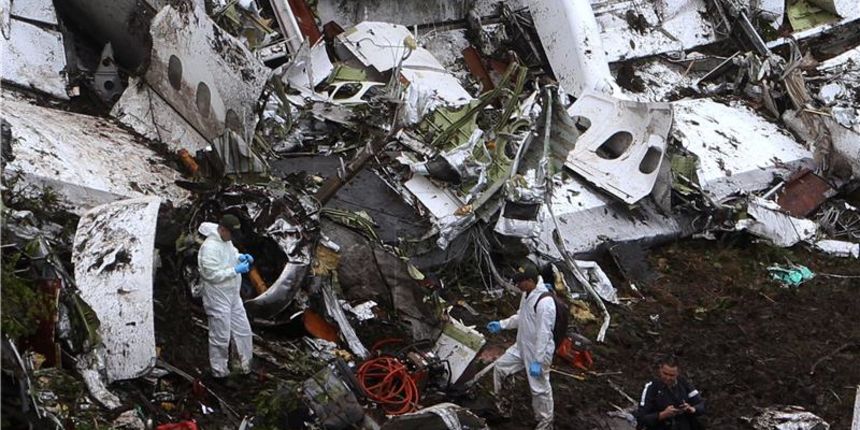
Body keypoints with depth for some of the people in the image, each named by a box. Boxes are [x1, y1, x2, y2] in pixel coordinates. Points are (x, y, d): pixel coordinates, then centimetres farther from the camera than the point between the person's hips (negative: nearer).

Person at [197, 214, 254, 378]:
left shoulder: (226, 240, 3)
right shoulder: (210, 247, -25)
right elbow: (212, 274, -27)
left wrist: (240, 257, 2)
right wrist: (236, 270, -25)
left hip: (233, 296, 9)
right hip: (218, 300, -9)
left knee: (243, 330, 17)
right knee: (220, 336, 3)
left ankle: (246, 363, 32)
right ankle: (219, 370, 19)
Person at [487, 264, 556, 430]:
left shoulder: (544, 302, -30)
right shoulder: (527, 295, 1)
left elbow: (543, 334, -28)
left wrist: (537, 361, -26)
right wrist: (501, 324, 12)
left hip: (537, 352, -9)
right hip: (521, 348, 9)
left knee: (539, 389, 4)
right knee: (500, 366, 15)